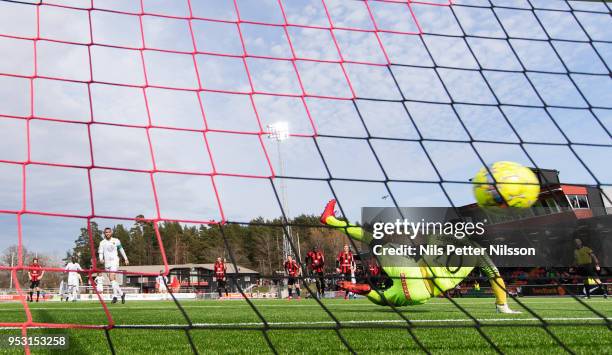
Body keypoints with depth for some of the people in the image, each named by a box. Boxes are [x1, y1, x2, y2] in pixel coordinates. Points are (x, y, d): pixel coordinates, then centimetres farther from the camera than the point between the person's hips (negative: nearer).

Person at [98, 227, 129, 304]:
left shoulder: (116, 241, 4)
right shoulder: (102, 242, 8)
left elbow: (121, 250, 16)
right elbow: (100, 252, 3)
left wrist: (125, 259, 19)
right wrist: (101, 259, -18)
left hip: (114, 261, -4)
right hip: (107, 262, 4)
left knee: (112, 278, -19)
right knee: (113, 280, 6)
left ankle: (115, 295, -18)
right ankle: (121, 293, 20)